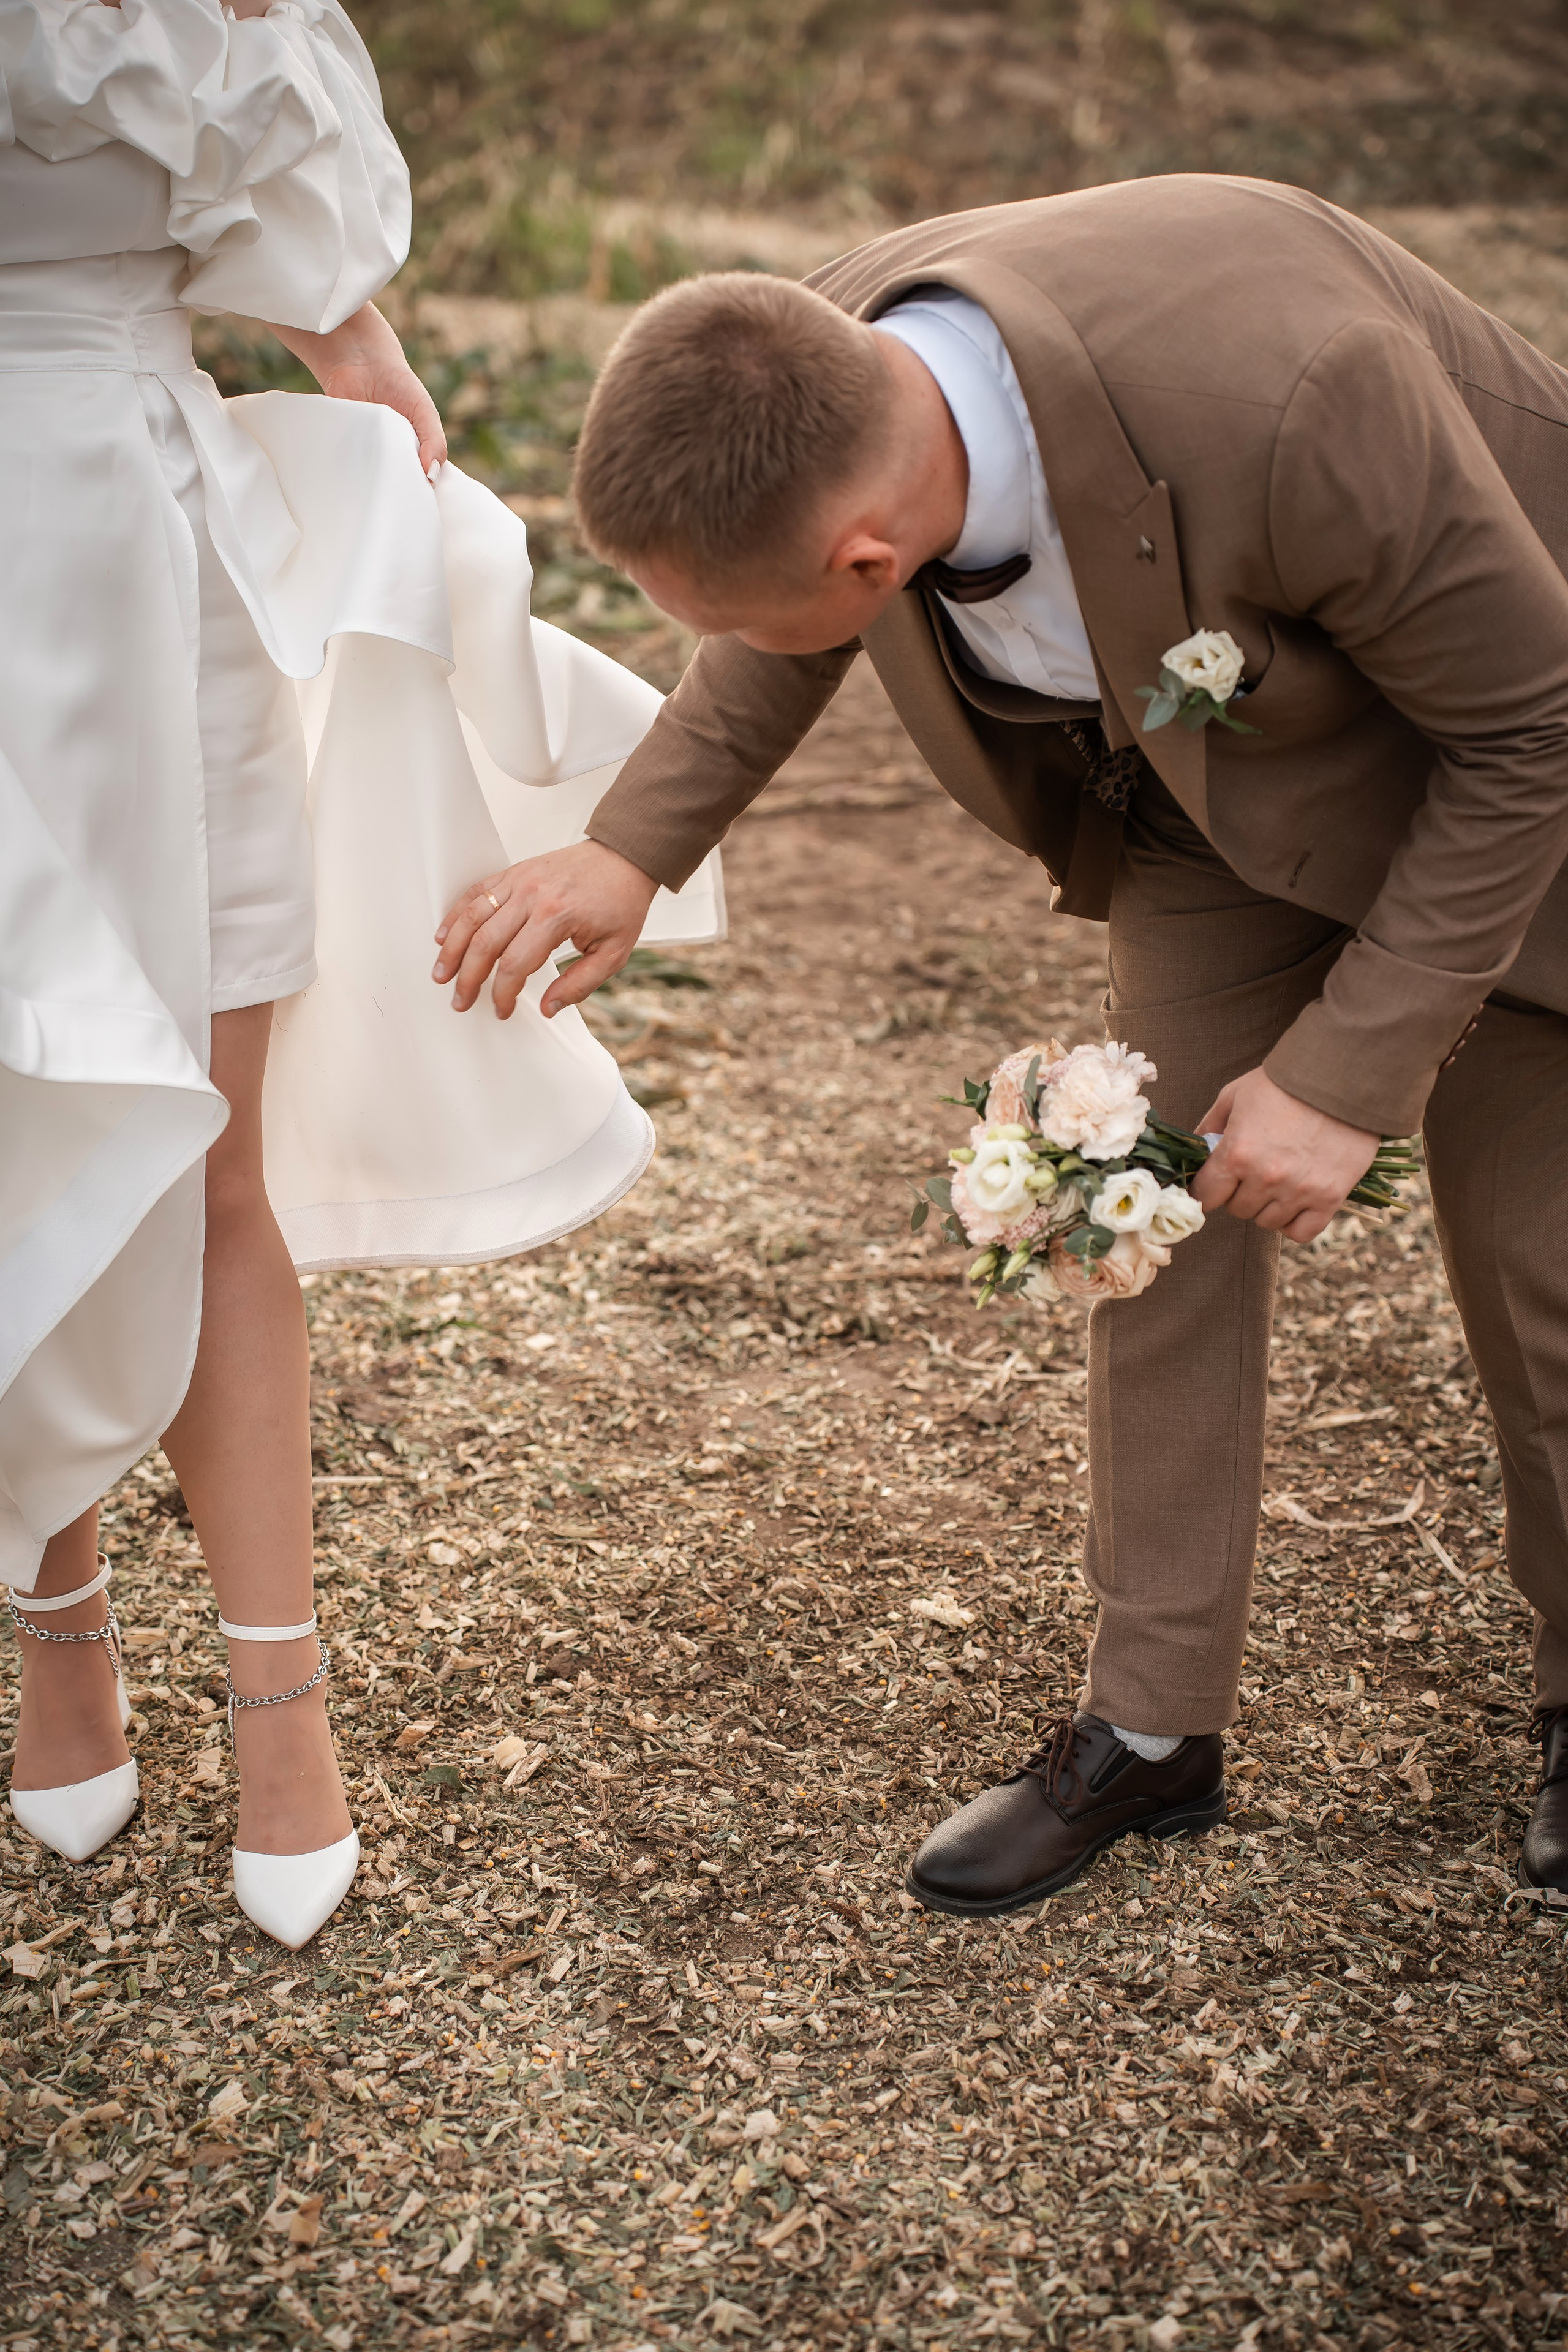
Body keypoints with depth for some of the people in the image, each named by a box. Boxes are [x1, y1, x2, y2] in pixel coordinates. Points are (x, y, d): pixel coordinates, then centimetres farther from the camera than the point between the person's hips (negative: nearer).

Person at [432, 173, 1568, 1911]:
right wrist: (634, 847, -5)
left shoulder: (1281, 406, -44)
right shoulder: (825, 375, -24)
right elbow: (799, 636, 3)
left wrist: (1344, 1068, -25)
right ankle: (1153, 1724, 16)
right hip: (1219, 766, 5)